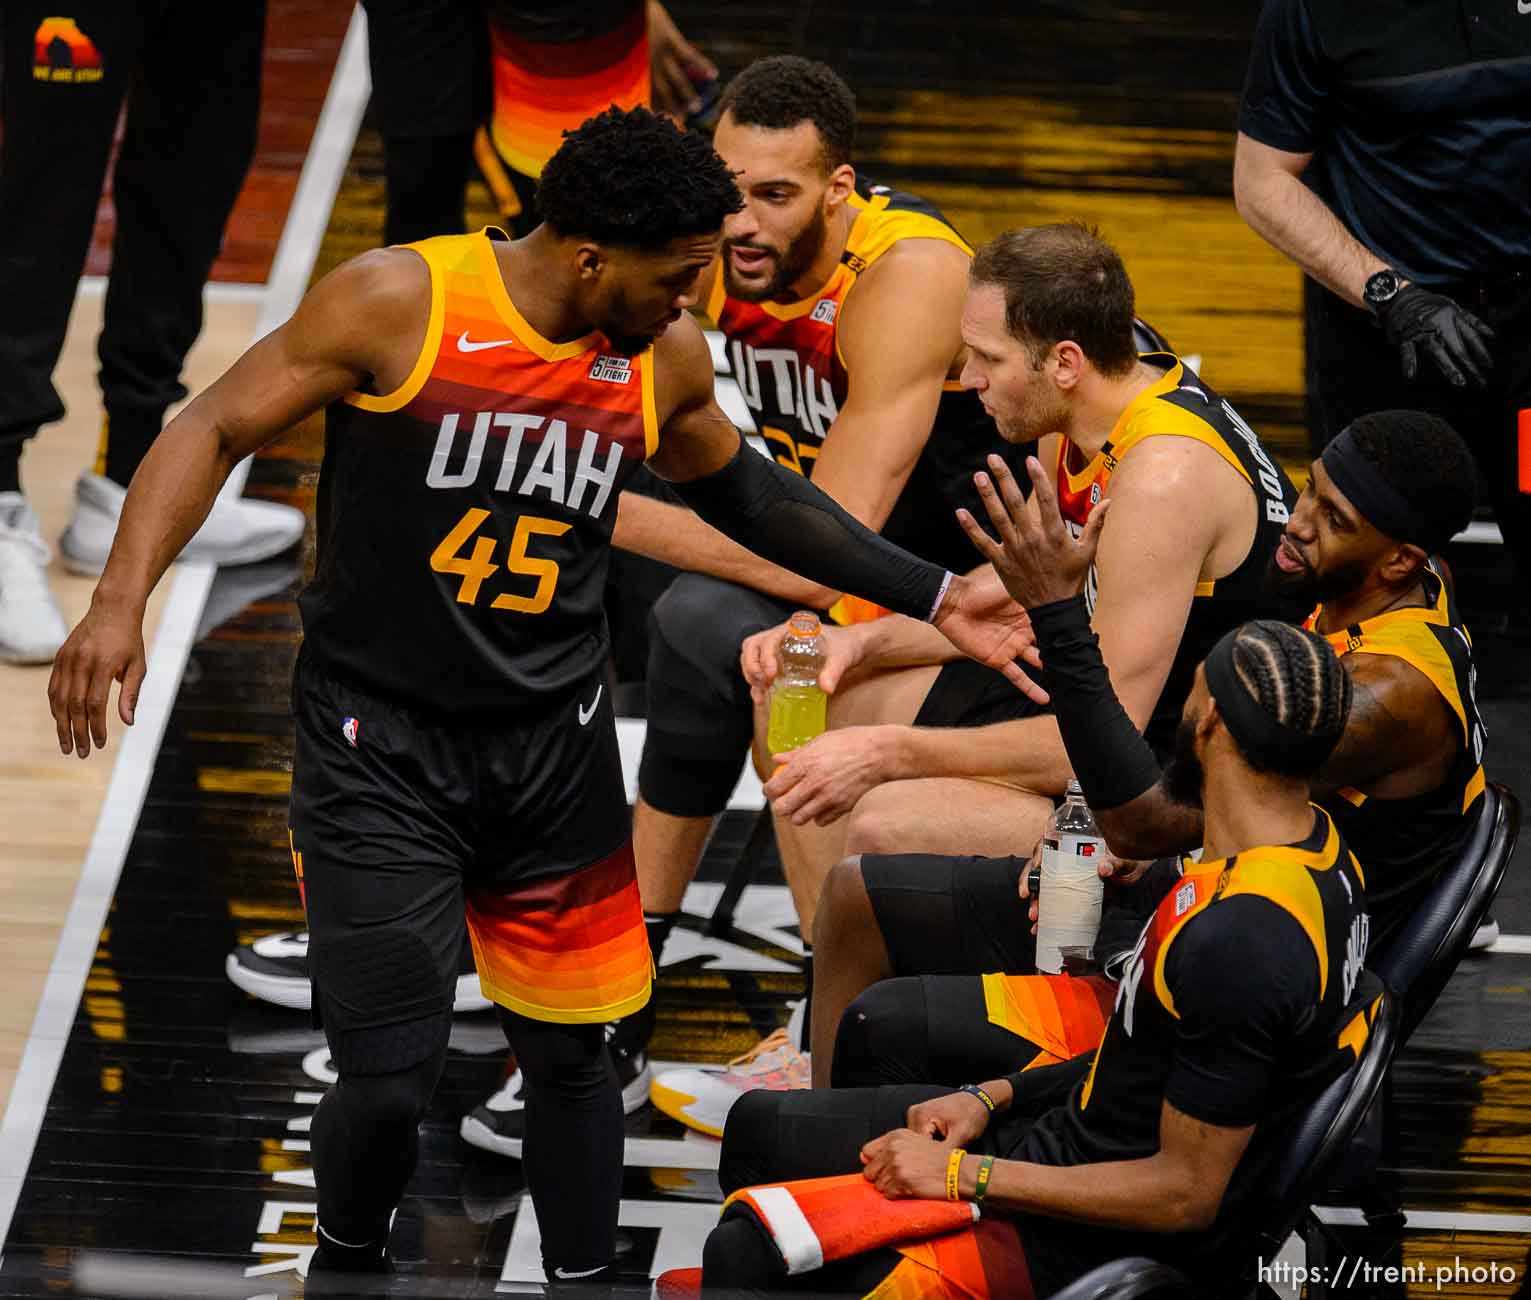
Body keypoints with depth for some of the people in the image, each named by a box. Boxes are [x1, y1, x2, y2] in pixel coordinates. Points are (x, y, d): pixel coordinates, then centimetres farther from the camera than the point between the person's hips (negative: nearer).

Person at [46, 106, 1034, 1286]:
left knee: (570, 1056, 11)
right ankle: (347, 1263, 24)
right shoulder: (398, 303, -17)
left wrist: (930, 597, 18)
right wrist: (122, 599, -25)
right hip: (379, 746, -4)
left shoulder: (667, 357, -1)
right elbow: (216, 431, -12)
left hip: (555, 747, 4)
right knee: (391, 1077, -7)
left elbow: (742, 490, 18)